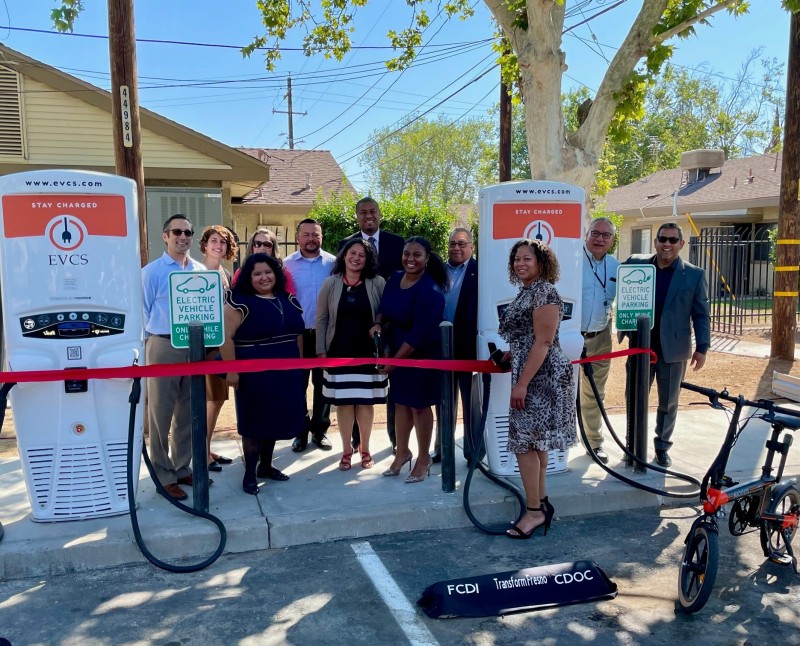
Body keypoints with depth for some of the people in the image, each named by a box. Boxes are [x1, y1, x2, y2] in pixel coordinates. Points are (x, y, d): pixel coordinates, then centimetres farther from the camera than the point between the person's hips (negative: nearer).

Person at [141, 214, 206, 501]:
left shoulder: (201, 271, 6)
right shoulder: (151, 272, -5)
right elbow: (143, 313, -3)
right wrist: (146, 349, -4)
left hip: (195, 347, 5)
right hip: (164, 347, -4)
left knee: (188, 413, 14)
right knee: (161, 415, 4)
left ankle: (182, 467, 28)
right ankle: (164, 475, 15)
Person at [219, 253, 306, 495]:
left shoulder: (288, 300, 9)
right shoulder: (241, 302, -10)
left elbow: (298, 333, 16)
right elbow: (226, 337, -15)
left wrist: (299, 364, 13)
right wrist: (231, 370, -18)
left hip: (286, 373, 6)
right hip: (254, 374, -6)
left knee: (276, 420, 14)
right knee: (254, 422, 2)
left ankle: (267, 465, 30)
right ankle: (249, 473, 13)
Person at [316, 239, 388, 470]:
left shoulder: (378, 283, -2)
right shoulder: (330, 283, 0)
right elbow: (322, 319, 2)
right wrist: (321, 351, -2)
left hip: (368, 352, 0)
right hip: (339, 353, 1)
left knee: (366, 401, 7)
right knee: (343, 401, 7)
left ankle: (365, 449, 22)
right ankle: (346, 449, 20)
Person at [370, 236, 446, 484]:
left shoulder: (429, 291, -23)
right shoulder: (395, 279, -1)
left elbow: (419, 332, -24)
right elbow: (384, 309, 13)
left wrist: (393, 360, -21)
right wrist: (378, 324, -10)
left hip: (421, 355, -6)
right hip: (396, 351, 6)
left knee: (419, 405, 6)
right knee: (401, 402, 15)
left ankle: (423, 459, 23)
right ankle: (402, 452, 32)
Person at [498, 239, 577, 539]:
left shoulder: (543, 291, -15)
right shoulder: (527, 291, 15)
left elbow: (543, 341, -21)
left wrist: (522, 383, -22)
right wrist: (508, 356, 10)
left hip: (541, 377, -10)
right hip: (533, 376, 10)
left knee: (525, 441, -6)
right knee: (535, 441, 14)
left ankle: (535, 511, 4)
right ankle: (541, 502, 24)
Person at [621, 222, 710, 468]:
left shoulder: (695, 275, 1)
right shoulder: (636, 264, 3)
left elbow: (701, 314, 1)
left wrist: (702, 347, -5)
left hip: (673, 348, -1)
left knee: (668, 402, 9)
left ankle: (662, 448, 25)